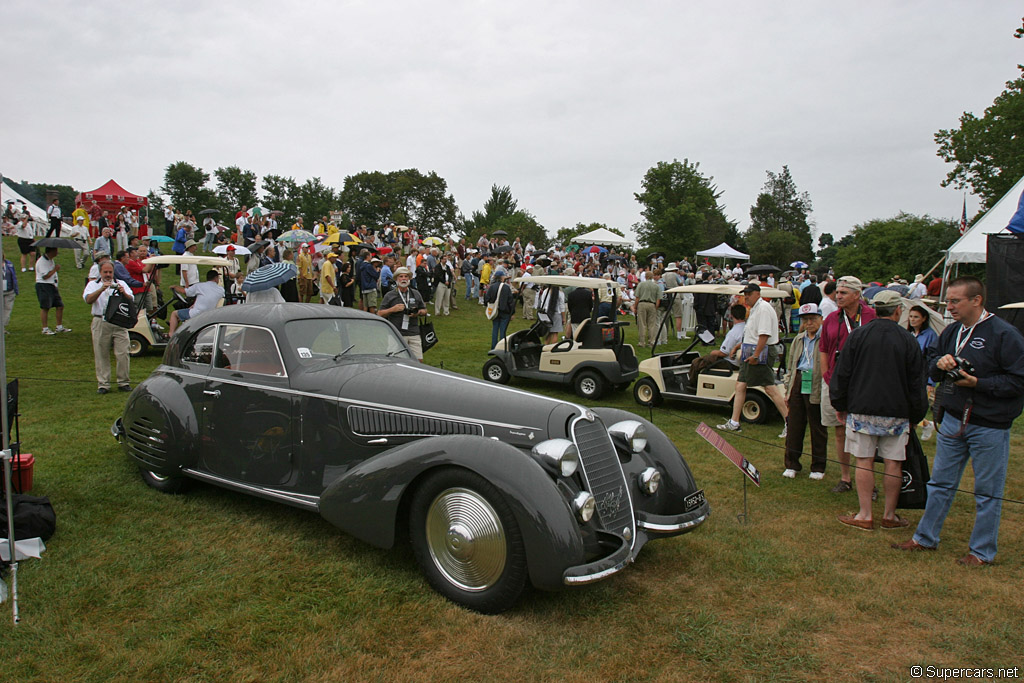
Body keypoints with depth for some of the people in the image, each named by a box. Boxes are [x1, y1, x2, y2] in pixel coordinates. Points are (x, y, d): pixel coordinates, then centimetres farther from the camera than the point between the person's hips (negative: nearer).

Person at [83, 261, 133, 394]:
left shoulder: (121, 284, 14)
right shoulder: (93, 284, 11)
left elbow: (131, 300, 1)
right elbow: (88, 300, -7)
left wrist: (123, 293, -20)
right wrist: (101, 289, -21)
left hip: (119, 323, 0)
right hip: (101, 323, 0)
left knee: (123, 354, -4)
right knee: (101, 356, 3)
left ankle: (123, 382, 6)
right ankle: (103, 384, 9)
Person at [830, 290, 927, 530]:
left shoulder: (858, 335, -2)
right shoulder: (907, 340, -1)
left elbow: (842, 373, 1)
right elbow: (916, 382, 4)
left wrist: (840, 405, 12)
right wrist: (915, 416, 15)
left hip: (862, 409, 0)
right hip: (897, 412, 0)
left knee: (864, 462, 4)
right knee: (893, 464, 8)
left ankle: (865, 515, 8)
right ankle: (890, 516, 17)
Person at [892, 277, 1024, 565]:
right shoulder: (951, 331, 7)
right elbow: (931, 365, 15)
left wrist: (978, 383, -22)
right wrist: (939, 364, -7)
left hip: (989, 425, -6)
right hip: (953, 421, 6)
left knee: (987, 492, 8)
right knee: (940, 483, 15)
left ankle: (982, 551, 22)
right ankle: (925, 538, 28)